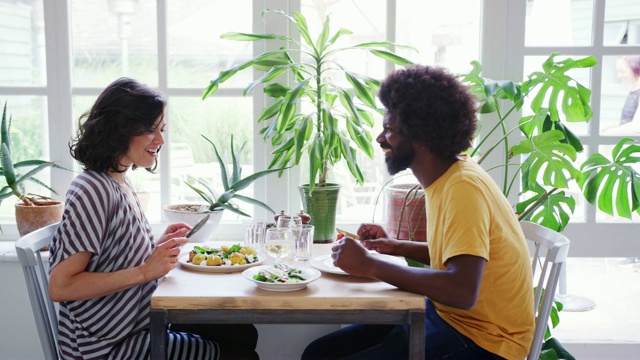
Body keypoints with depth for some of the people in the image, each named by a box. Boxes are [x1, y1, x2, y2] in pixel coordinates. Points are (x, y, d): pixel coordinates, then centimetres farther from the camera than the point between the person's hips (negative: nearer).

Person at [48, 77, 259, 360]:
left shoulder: (120, 183, 6)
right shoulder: (93, 190, -21)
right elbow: (60, 286, -24)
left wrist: (158, 247, 1)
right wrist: (145, 271, -26)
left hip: (140, 323, 9)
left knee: (244, 334, 11)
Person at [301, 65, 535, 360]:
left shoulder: (463, 187, -23)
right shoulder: (445, 179, 5)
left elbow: (463, 291, -33)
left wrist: (370, 266, -26)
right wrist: (396, 247, 5)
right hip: (444, 314, 8)